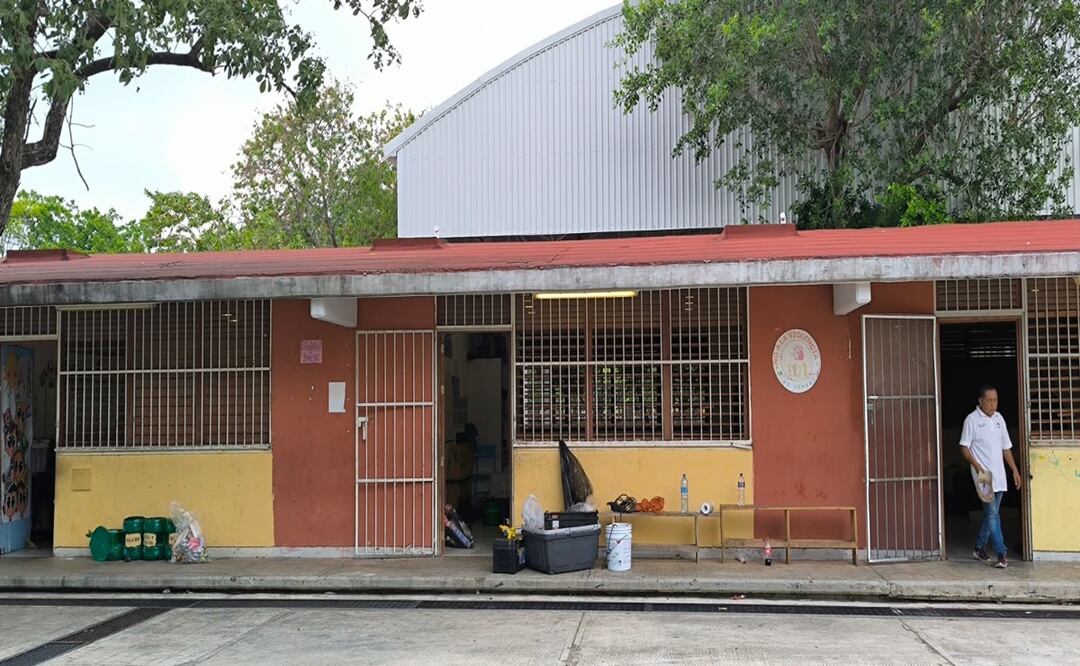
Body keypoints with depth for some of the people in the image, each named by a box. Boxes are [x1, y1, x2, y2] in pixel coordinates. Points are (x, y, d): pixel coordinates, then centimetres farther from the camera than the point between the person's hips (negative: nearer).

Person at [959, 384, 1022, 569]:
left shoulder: (999, 418, 11)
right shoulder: (972, 419, -6)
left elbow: (1006, 447, 16)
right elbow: (964, 446, -7)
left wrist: (1015, 470, 13)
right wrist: (977, 466, -18)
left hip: (999, 475, 6)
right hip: (983, 475, -6)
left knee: (991, 514, 11)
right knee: (992, 514, -10)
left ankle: (980, 547, 25)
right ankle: (1001, 554, -10)